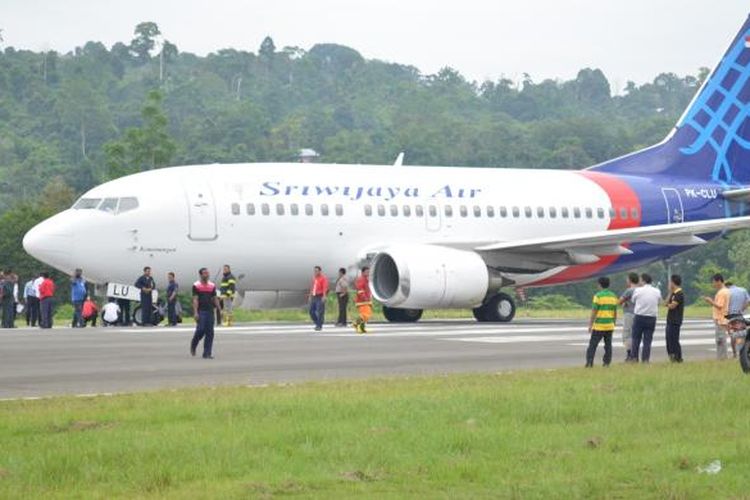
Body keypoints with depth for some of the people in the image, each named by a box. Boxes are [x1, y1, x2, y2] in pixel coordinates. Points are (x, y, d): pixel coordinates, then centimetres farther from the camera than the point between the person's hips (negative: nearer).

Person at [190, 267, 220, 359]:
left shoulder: (212, 286, 12)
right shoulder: (196, 286, -2)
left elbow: (215, 299, 15)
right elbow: (195, 299, -7)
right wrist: (195, 312, -14)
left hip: (210, 311, 5)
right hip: (201, 311, -4)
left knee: (210, 333, 0)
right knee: (201, 330, -10)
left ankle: (207, 353, 2)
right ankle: (193, 345, 18)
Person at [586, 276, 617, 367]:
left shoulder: (598, 296, -10)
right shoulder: (613, 296, 8)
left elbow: (594, 312, -12)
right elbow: (615, 313, 12)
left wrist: (590, 325, -6)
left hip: (599, 326, -5)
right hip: (610, 326, 5)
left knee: (593, 345, -1)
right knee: (608, 345, 8)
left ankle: (589, 363, -7)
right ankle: (607, 363, 7)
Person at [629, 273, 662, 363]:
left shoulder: (638, 290, -7)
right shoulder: (657, 291, 2)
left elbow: (633, 300, 4)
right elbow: (659, 302, 12)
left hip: (639, 317, -2)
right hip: (652, 318, 2)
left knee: (636, 339, 7)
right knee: (648, 340, 6)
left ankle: (634, 358, 4)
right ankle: (645, 359, 2)